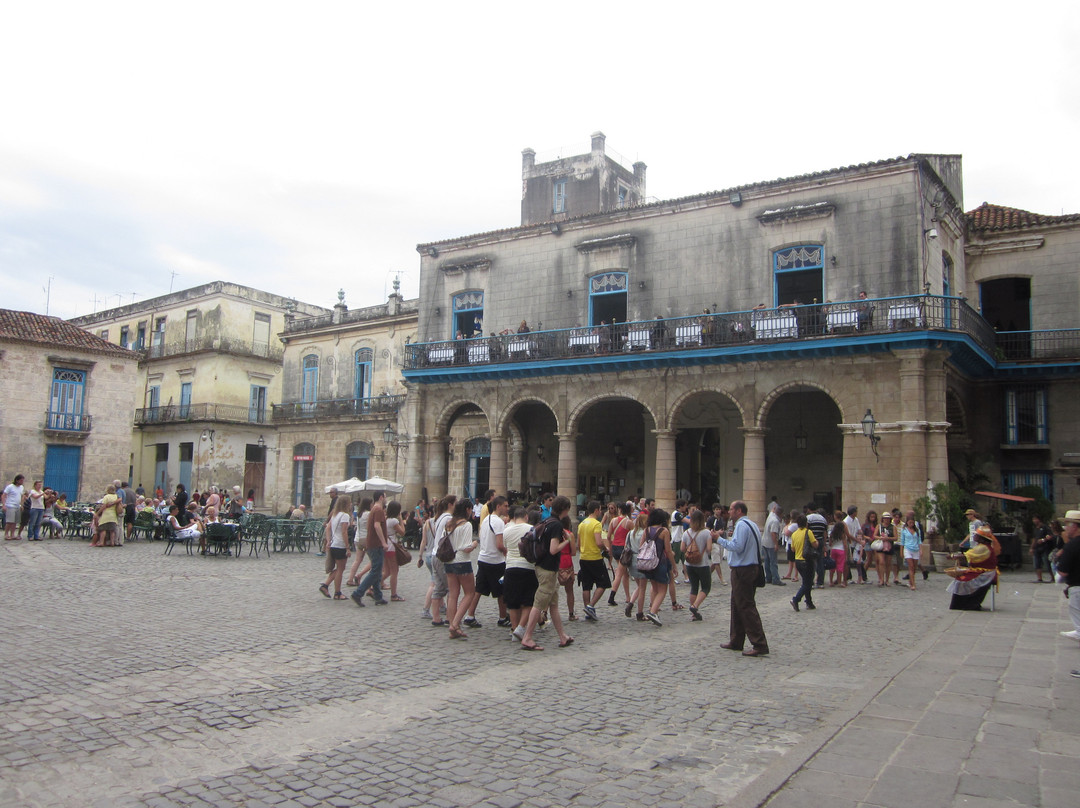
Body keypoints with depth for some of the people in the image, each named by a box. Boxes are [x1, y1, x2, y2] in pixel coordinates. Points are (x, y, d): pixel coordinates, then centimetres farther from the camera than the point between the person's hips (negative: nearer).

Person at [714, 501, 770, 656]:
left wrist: (719, 539, -14)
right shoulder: (752, 525, 16)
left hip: (741, 570, -10)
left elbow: (737, 547, -24)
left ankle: (760, 645, -7)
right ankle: (736, 642, 24)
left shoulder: (741, 525, -15)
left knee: (746, 607, -7)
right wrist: (734, 537, 16)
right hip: (752, 567, 10)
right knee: (737, 606, 16)